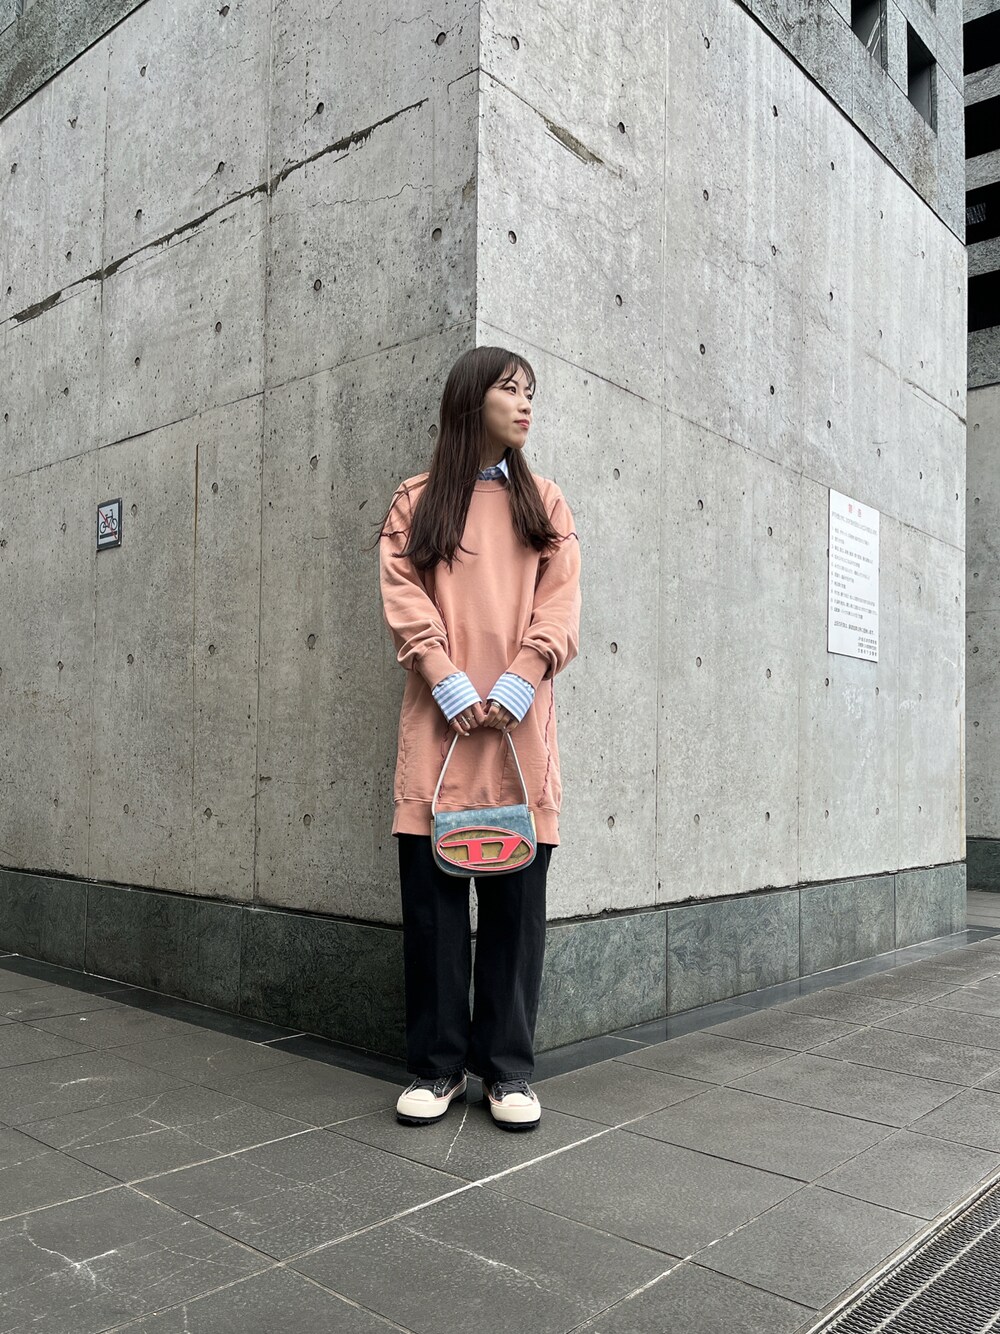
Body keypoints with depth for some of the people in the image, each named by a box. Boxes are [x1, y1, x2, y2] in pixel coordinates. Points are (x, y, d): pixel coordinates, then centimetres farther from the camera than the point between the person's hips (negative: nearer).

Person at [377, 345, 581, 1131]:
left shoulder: (545, 504, 16)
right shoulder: (416, 503, 12)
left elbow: (560, 608, 5)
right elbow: (405, 601, 0)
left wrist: (513, 689, -10)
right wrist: (451, 687, -14)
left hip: (521, 721, 1)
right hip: (440, 720, -1)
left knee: (517, 898, 2)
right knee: (432, 896, 0)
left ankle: (508, 1069, 13)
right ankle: (438, 1066, 13)